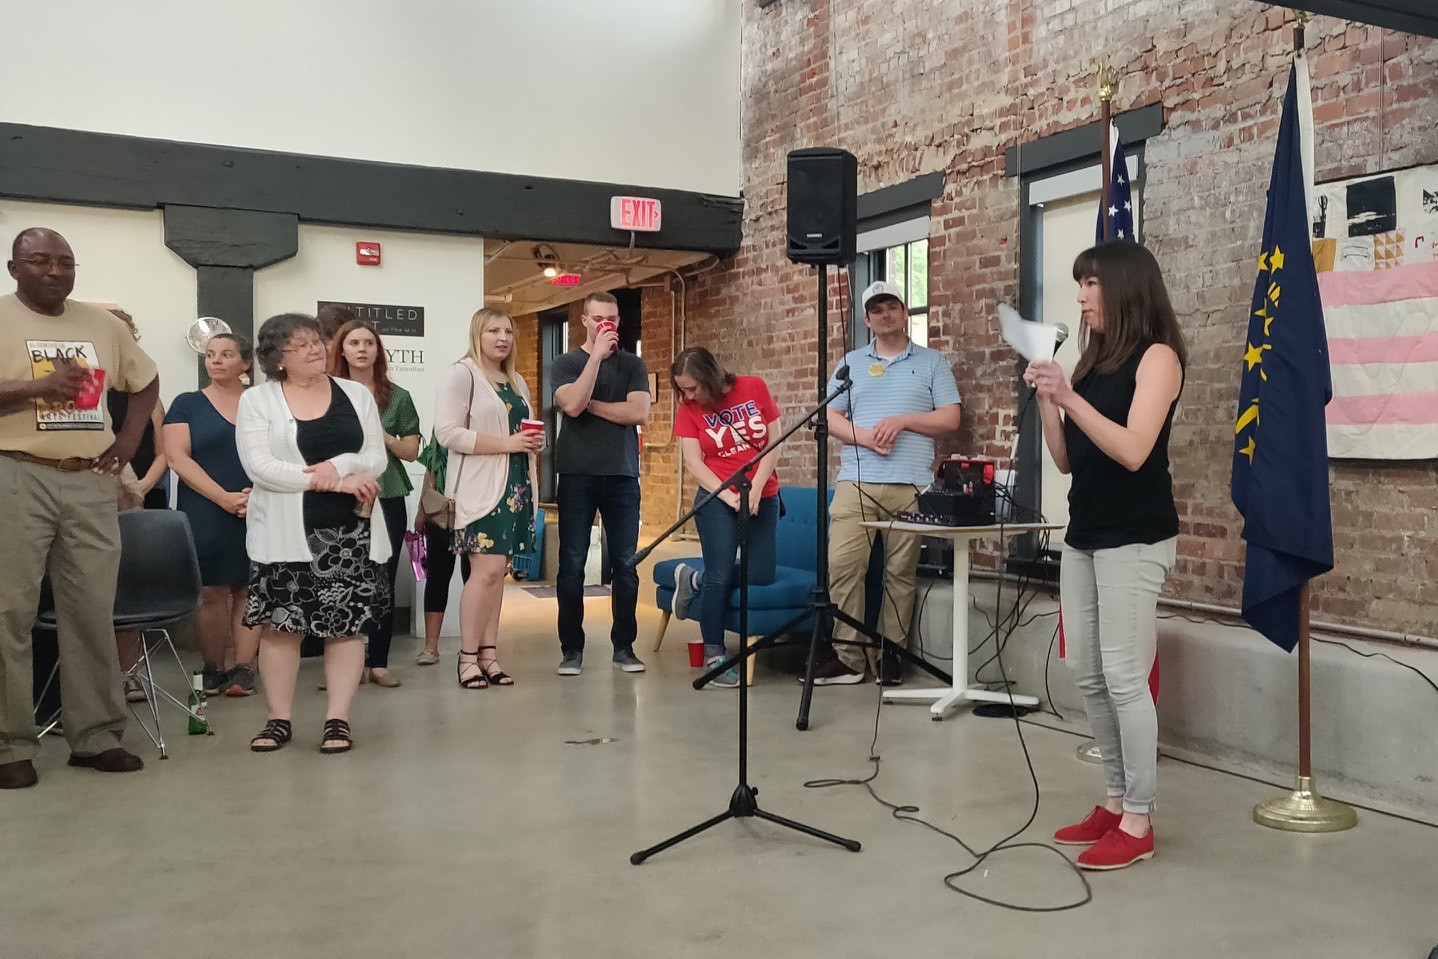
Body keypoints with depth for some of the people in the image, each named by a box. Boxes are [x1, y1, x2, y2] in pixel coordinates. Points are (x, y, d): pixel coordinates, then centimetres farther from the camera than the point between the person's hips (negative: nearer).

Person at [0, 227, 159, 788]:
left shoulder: (103, 324, 13)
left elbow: (146, 382, 24)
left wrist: (129, 441, 12)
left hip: (90, 481, 4)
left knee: (92, 613, 6)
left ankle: (96, 736, 15)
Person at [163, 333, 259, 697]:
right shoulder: (187, 404, 8)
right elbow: (179, 458, -2)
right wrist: (224, 497, -13)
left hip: (259, 514, 1)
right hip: (206, 514, -1)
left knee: (248, 590, -1)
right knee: (212, 591, -1)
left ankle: (243, 668, 4)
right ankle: (213, 670, 10)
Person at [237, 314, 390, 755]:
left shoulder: (357, 394, 9)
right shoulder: (257, 400, 1)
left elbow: (377, 458, 4)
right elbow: (260, 466, -11)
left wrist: (338, 464, -18)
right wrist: (338, 482, -15)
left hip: (350, 530, 2)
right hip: (285, 533, -2)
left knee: (346, 623, 2)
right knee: (281, 624, 1)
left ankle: (338, 719, 10)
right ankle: (279, 720, 14)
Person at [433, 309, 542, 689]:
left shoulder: (518, 383, 20)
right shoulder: (461, 374, -5)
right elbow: (447, 432, -15)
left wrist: (535, 442, 6)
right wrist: (506, 443, -18)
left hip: (515, 486, 7)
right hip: (480, 487, -7)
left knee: (496, 570, 7)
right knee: (487, 569, -12)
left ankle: (488, 654, 11)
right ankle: (467, 656, -1)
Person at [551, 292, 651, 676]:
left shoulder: (632, 365, 10)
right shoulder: (566, 363, 7)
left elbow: (639, 412, -5)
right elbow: (572, 404, -13)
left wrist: (591, 404, -6)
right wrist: (597, 355, -13)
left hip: (622, 475, 1)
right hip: (577, 475, -1)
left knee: (625, 563, 2)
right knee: (572, 563, 0)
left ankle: (624, 645, 13)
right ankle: (572, 648, 8)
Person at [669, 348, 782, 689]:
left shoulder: (755, 388, -4)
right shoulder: (688, 408, -4)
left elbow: (774, 441, -3)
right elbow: (693, 462, -8)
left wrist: (755, 489, -12)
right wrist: (730, 497, -19)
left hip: (763, 498, 3)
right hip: (717, 498, -2)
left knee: (762, 576, 2)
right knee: (720, 575, -9)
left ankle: (694, 579, 23)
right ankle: (713, 655, 3)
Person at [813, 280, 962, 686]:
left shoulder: (931, 362, 12)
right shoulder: (851, 363, 17)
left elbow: (950, 418, 5)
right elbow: (829, 416, 10)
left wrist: (902, 420, -9)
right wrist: (863, 435, -8)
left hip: (911, 485, -1)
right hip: (856, 482, 1)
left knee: (900, 573, 0)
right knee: (842, 565, -9)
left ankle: (890, 653, 9)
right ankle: (848, 656, -3)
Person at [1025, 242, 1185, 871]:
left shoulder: (1156, 356, -5)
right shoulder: (1093, 362, 15)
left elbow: (1133, 451, -18)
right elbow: (1066, 460, 12)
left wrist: (1071, 399, -21)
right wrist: (1045, 398, 1)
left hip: (1133, 540, -8)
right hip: (1083, 536, 8)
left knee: (1124, 678, -7)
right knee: (1086, 676, 8)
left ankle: (1138, 824, 2)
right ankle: (1116, 802, 19)